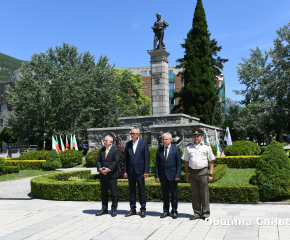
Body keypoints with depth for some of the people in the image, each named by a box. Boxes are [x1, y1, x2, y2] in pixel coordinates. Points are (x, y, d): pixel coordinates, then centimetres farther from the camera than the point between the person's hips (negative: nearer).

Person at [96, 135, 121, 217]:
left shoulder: (116, 150, -3)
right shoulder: (101, 150, 14)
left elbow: (116, 161, -13)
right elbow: (98, 160, 9)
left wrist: (108, 169, -19)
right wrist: (100, 168, -9)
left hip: (111, 175, -5)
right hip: (102, 175, 5)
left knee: (114, 193, 0)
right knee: (103, 193, 11)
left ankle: (114, 210, 10)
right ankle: (104, 209, 19)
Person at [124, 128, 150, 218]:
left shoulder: (144, 143, 0)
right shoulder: (128, 144, 10)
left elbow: (147, 157, -3)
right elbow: (125, 158, 10)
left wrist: (146, 171, -9)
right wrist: (125, 171, 3)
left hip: (140, 170, -3)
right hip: (130, 171, 4)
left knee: (141, 191, 1)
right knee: (132, 190, 8)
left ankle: (143, 209, 11)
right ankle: (133, 209, 17)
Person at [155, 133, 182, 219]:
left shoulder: (176, 149, 0)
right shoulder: (159, 150, 8)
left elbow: (179, 163, -2)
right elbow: (157, 163, 8)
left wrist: (178, 175, -9)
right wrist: (157, 175, 1)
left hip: (172, 175, -3)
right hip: (163, 176, 3)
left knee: (174, 194, 5)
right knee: (165, 194, 9)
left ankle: (174, 212, 15)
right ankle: (165, 211, 18)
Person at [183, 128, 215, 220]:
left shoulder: (207, 147, 3)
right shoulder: (188, 147, 10)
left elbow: (211, 162, 3)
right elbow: (186, 162, 12)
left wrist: (211, 174, -4)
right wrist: (187, 175, 7)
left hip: (203, 172, -2)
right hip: (192, 172, 2)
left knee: (204, 194, -1)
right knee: (195, 194, 6)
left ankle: (205, 214, 9)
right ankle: (197, 213, 15)